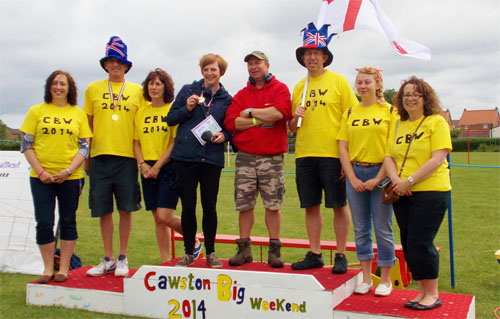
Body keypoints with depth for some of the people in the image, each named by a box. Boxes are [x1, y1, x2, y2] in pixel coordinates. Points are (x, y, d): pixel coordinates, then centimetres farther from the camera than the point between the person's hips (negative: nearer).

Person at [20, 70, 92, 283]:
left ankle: (64, 269, 16)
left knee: (68, 222, 5)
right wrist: (40, 171, -8)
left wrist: (68, 171, -10)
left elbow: (84, 147, 3)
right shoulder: (37, 111, 5)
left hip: (70, 177, 0)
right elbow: (26, 145, 3)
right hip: (41, 176, 0)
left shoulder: (78, 114, 7)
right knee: (44, 223, 0)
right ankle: (48, 269, 15)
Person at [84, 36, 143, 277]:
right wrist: (85, 157, 8)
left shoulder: (137, 91, 7)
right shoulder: (93, 89, 10)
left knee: (126, 209, 1)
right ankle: (108, 259, 19)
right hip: (100, 156, 1)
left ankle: (122, 259, 15)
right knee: (103, 210, 6)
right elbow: (87, 126, 12)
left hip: (126, 157, -1)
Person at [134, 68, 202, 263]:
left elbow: (176, 142, -8)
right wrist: (142, 164, -3)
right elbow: (136, 142, 13)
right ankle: (166, 261, 17)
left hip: (168, 167, -5)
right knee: (157, 218, 7)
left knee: (165, 216, -12)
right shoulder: (141, 112, 12)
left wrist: (158, 165, -12)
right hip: (148, 170, 5)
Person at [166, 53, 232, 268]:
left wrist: (224, 135, -5)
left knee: (209, 207, 2)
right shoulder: (188, 91, 9)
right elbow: (170, 118, 9)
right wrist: (187, 108, -8)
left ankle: (210, 252, 17)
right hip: (185, 157, 0)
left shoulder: (226, 99, 10)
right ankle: (189, 252, 17)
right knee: (188, 207, 3)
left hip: (211, 159, 0)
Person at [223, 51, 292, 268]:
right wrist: (260, 120, -8)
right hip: (245, 157, 3)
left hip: (271, 158, -3)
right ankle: (244, 250, 14)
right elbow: (230, 122, -1)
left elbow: (279, 113, -16)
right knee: (244, 205, 4)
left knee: (273, 205, 1)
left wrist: (251, 112, -5)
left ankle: (274, 251, 10)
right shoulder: (241, 94, 14)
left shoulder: (280, 89, 4)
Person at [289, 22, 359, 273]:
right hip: (304, 154, 4)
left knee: (339, 205, 1)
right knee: (311, 205, 8)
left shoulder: (338, 81, 2)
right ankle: (314, 254, 18)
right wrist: (295, 118, -5)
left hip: (332, 153, -4)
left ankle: (341, 256, 11)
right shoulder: (299, 87, 14)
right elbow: (292, 128, 18)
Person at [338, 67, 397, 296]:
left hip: (381, 173, -3)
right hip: (355, 173, 3)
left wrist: (379, 178, -12)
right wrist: (352, 178, -3)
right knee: (361, 229, 9)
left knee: (383, 229, 2)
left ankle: (385, 280, 14)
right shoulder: (349, 113, 9)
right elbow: (343, 148, 6)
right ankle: (366, 278, 19)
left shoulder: (389, 111, 0)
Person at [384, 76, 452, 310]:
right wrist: (396, 179, -9)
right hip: (402, 195, 6)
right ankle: (422, 291, 21)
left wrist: (410, 180, -17)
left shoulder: (436, 122, -3)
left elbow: (438, 159, -13)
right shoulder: (398, 126, 14)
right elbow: (389, 157, 10)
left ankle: (432, 294, 9)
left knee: (420, 243, -7)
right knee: (408, 244, 7)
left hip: (431, 192, -6)